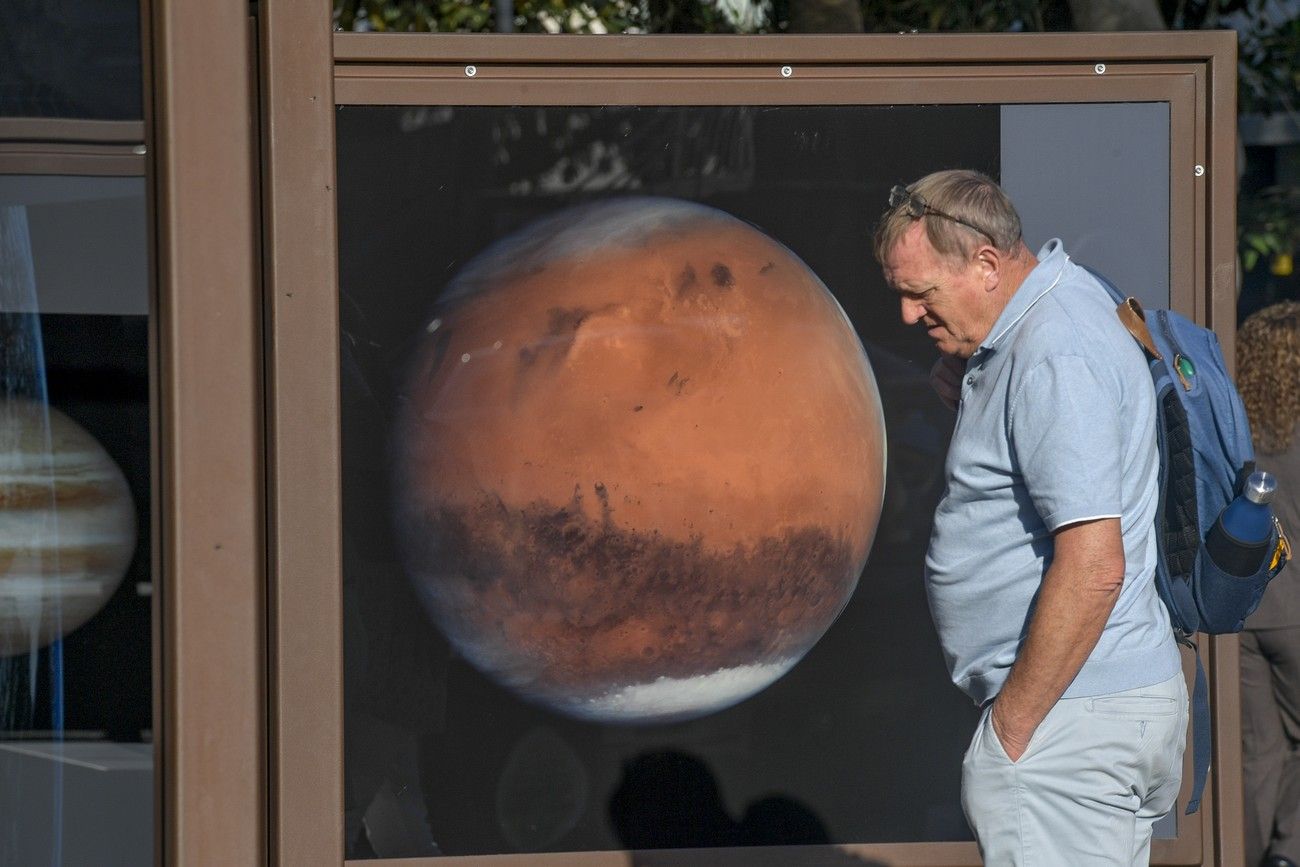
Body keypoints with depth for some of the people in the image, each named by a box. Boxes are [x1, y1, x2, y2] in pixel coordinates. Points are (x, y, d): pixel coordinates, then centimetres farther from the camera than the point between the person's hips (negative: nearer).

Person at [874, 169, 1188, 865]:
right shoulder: (1060, 299, 12)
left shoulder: (1057, 361, -19)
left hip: (1071, 721, -11)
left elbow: (1092, 567, -26)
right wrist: (967, 390, 9)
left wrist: (1012, 726, -20)